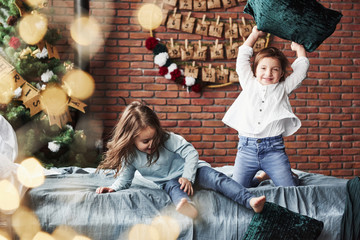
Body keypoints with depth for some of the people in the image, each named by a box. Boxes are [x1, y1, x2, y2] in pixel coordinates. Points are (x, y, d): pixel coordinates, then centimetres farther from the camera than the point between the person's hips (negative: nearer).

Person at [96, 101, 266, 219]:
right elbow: (124, 179, 6)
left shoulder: (168, 139, -15)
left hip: (190, 170, 1)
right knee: (174, 188, -38)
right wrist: (113, 188, -14)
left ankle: (250, 201, -43)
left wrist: (187, 177, -23)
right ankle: (186, 206, -74)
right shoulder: (129, 156, -6)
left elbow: (191, 153, -14)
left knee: (217, 178, -26)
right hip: (168, 181, 0)